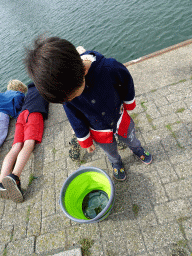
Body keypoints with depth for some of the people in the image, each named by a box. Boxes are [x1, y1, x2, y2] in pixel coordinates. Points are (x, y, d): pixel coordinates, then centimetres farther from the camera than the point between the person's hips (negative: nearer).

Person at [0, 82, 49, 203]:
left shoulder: (30, 89, 40)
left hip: (22, 114, 6)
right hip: (35, 113, -6)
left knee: (16, 148, -13)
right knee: (29, 143, -27)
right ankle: (15, 176, -51)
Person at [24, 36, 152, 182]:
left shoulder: (109, 67, -38)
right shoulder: (65, 89, -29)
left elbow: (127, 84, -15)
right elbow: (75, 119, -12)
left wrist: (129, 104, 3)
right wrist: (86, 141, 0)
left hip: (120, 120, 0)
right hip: (99, 132, 1)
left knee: (131, 140, 30)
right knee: (111, 152, 28)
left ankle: (137, 149, 68)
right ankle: (116, 162, 65)